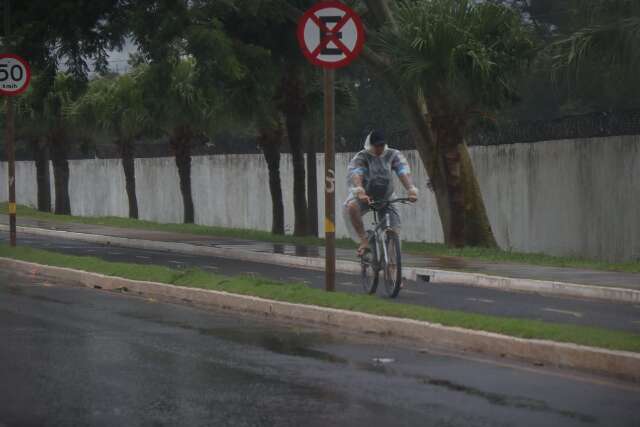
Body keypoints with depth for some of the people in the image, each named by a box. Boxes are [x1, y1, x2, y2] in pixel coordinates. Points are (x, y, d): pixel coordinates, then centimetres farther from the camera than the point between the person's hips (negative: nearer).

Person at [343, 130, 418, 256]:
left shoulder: (393, 155, -10)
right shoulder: (361, 157, -16)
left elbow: (404, 172, -25)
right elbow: (355, 174, -34)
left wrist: (411, 189, -45)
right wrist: (360, 191, -55)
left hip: (385, 197, 2)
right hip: (365, 196, -2)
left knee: (395, 228, -13)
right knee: (351, 207, -34)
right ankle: (364, 241, -26)